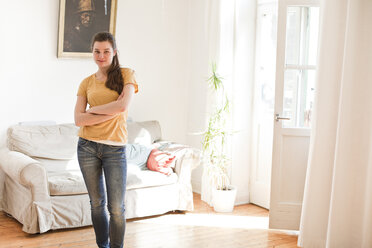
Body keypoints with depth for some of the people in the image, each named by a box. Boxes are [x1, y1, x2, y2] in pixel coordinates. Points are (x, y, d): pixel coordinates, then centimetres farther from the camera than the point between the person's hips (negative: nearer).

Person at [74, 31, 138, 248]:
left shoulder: (126, 74, 2)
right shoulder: (87, 82, 8)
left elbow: (123, 105, -15)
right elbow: (79, 119, -3)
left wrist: (93, 110, -5)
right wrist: (111, 111, -12)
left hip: (115, 148, -2)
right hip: (88, 146, 3)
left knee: (116, 207, -2)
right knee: (97, 203, 12)